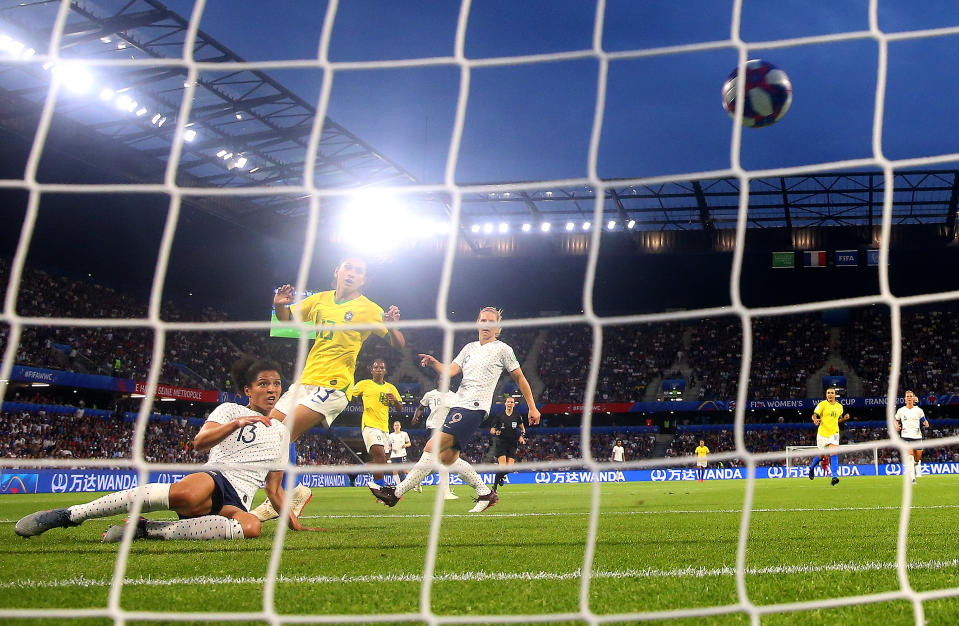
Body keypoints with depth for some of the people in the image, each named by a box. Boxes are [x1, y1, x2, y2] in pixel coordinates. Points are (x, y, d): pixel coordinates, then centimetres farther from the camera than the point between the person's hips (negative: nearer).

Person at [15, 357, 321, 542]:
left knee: (251, 526, -37)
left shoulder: (281, 431, 25)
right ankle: (71, 513, -34)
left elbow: (274, 488, 25)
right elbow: (199, 442, -2)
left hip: (236, 504, 3)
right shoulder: (230, 410, 15)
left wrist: (295, 523, 14)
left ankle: (146, 530, -31)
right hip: (213, 478, -3)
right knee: (188, 493, -43)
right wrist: (238, 423, -10)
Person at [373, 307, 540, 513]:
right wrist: (433, 363, -12)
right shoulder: (469, 348, 20)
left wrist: (532, 407, 7)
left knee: (432, 448, -15)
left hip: (474, 407, -8)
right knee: (448, 458, 5)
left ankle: (397, 493, -13)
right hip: (459, 405, 8)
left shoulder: (502, 349, 4)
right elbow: (450, 370, 9)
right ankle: (486, 493, 18)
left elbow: (520, 378, 9)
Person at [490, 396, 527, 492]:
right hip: (501, 444, -3)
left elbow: (522, 428, 21)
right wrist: (495, 432, -16)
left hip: (512, 444, 3)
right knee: (502, 466, -19)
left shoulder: (517, 416, 7)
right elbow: (492, 430, 6)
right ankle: (494, 487, -8)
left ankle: (500, 476, 27)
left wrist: (521, 436, 2)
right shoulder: (499, 417, 2)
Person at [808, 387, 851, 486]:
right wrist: (815, 420, -35)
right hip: (822, 433, -2)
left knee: (833, 453, -16)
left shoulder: (839, 406, 11)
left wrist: (844, 418, 2)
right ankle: (812, 467, 41)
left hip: (834, 433, 2)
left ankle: (834, 477, -21)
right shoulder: (822, 404, -3)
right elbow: (814, 415, -12)